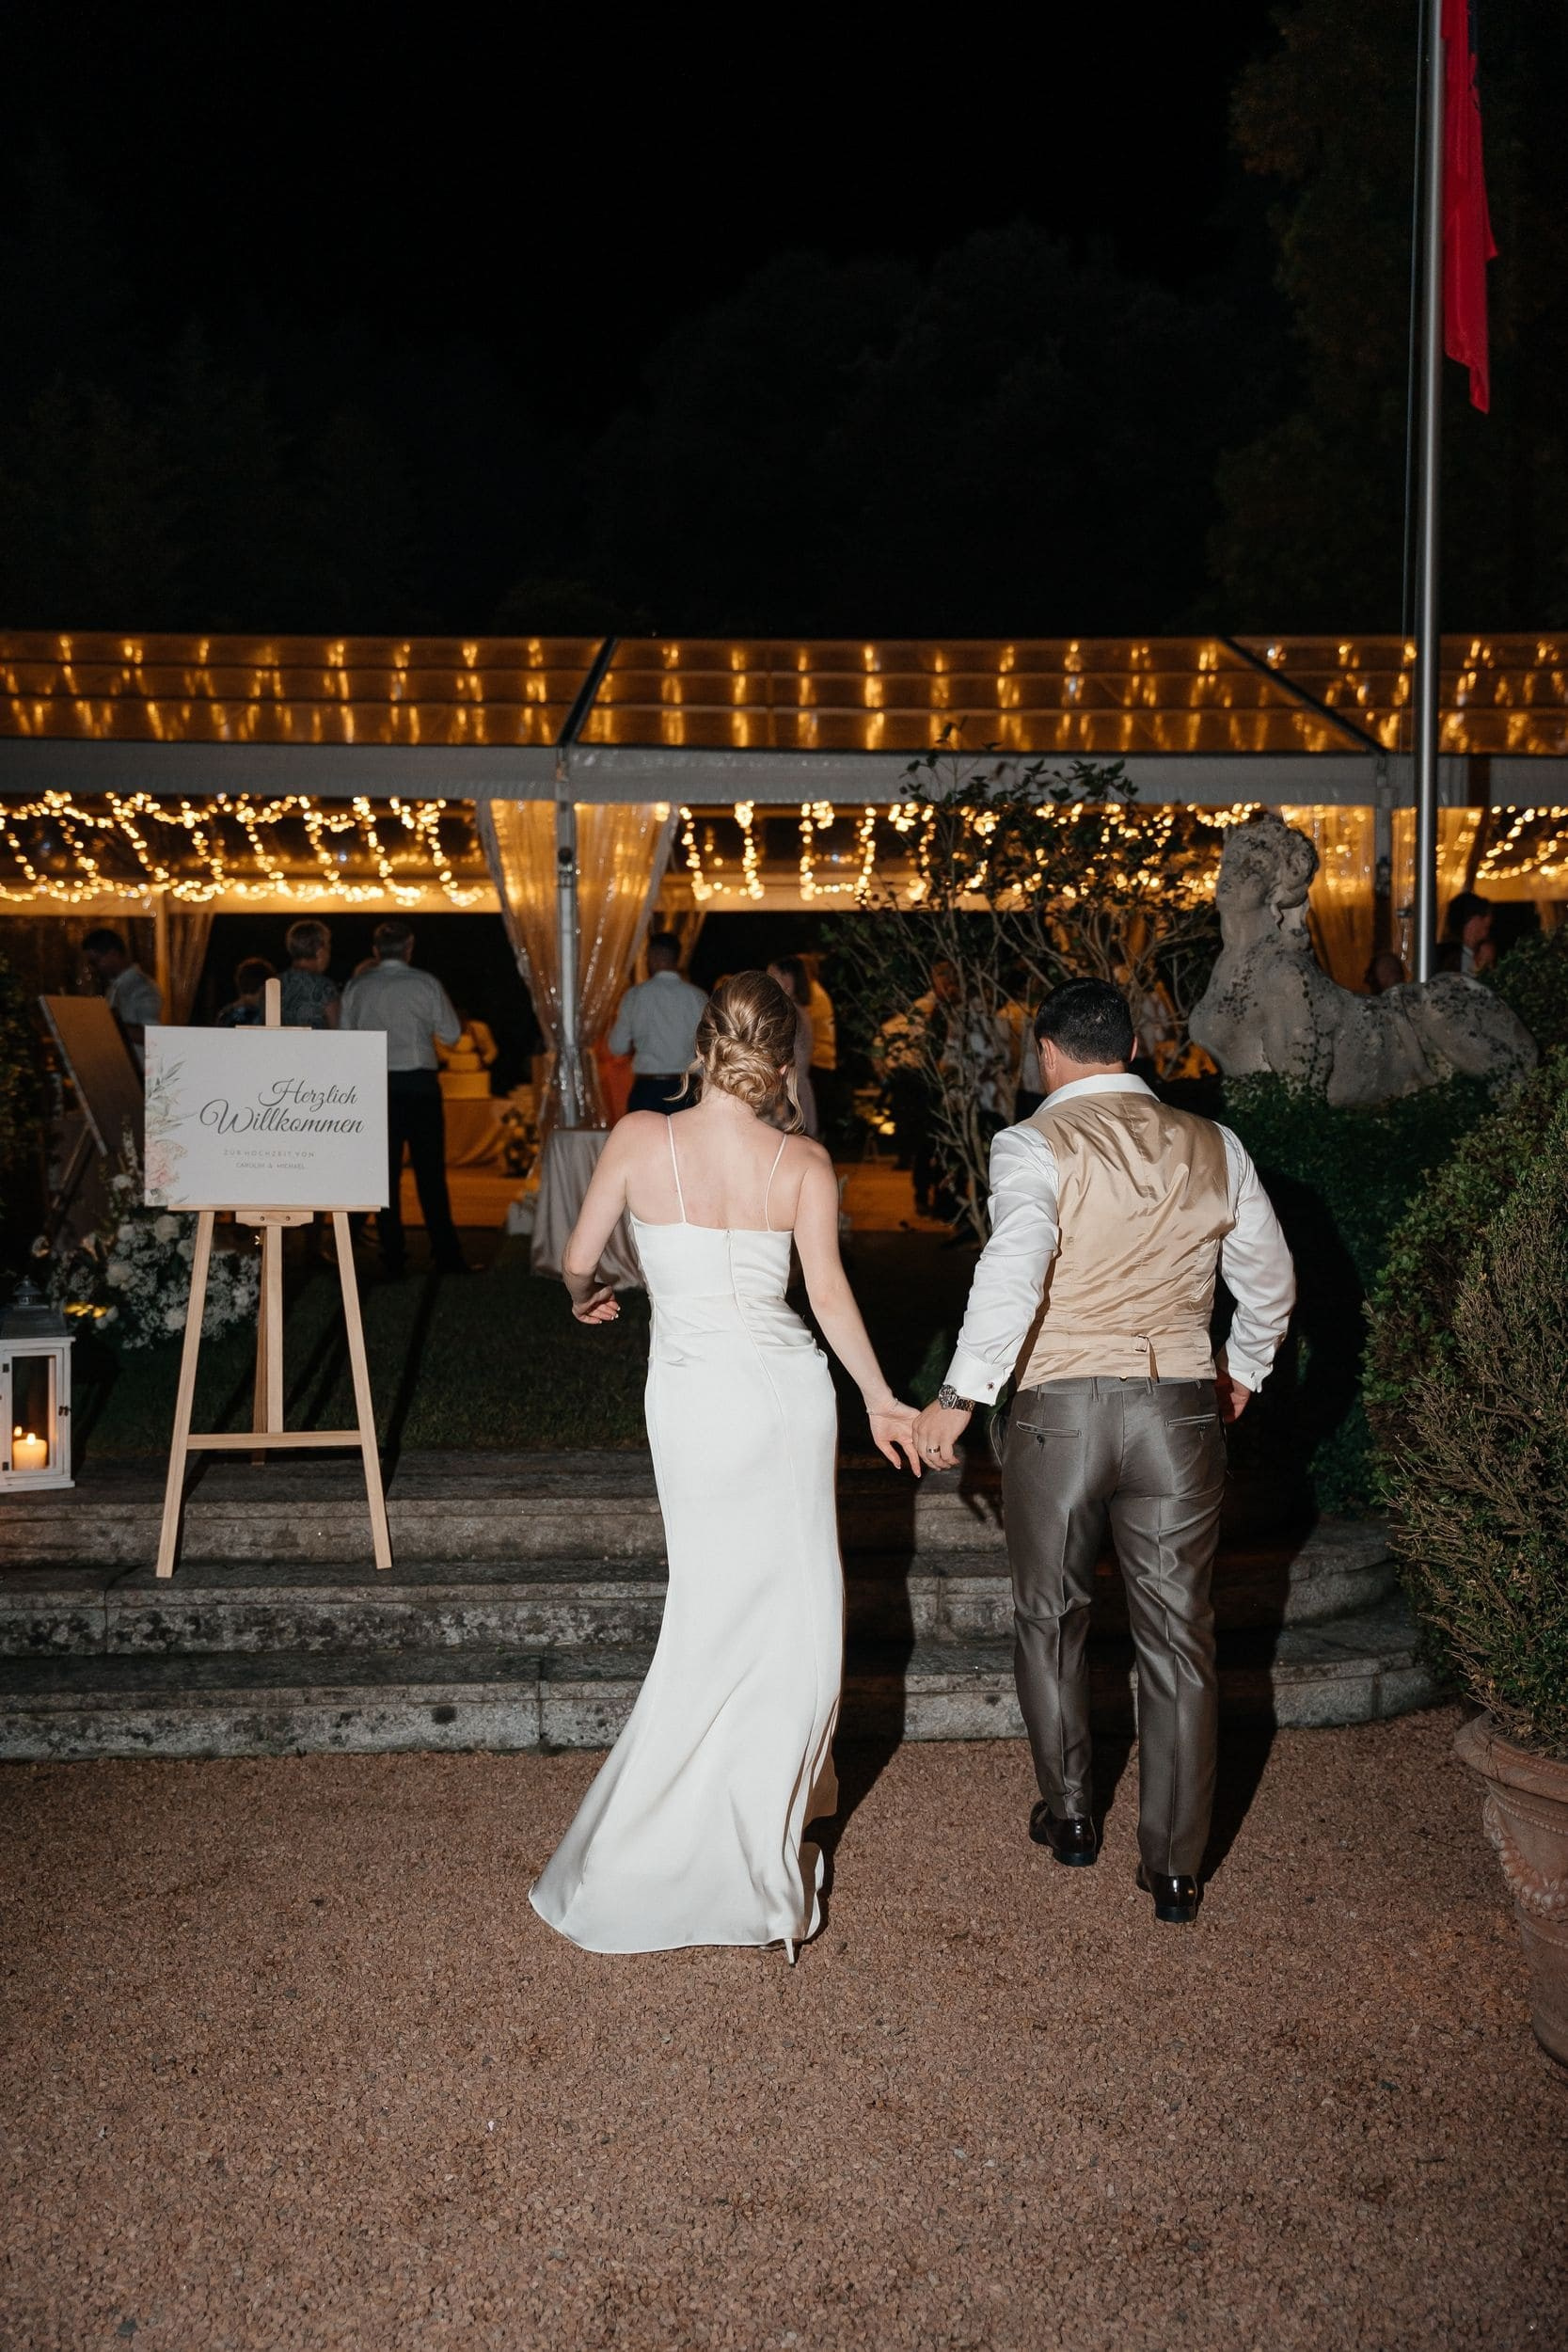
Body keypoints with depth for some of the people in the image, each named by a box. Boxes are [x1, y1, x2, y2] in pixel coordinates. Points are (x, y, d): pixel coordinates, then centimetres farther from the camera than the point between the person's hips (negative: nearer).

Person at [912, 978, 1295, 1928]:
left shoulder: (1036, 1145, -8)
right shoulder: (1214, 1148, 6)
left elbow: (1012, 1274, -23)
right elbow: (1270, 1279, 14)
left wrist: (960, 1397, -18)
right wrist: (1243, 1370, 31)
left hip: (1061, 1409, -2)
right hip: (1182, 1409, 3)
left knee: (1051, 1618, 19)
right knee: (1179, 1641, 10)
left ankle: (1070, 1815, 32)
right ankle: (1175, 1867, 16)